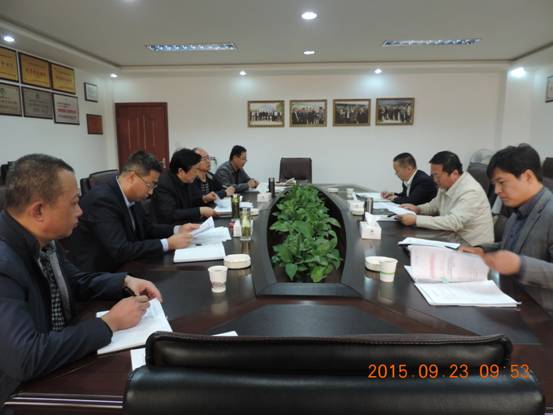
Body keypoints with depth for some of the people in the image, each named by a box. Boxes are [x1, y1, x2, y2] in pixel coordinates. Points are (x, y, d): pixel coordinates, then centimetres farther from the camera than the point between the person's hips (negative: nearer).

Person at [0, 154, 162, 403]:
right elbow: (26, 359, -34)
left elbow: (77, 283, 11)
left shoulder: (43, 241, -5)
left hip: (62, 366, 6)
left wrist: (126, 281, -5)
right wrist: (109, 323, -24)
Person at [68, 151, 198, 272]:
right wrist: (168, 244, -24)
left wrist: (177, 230, -3)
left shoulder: (131, 197, 1)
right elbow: (120, 251, -29)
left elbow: (147, 229, 13)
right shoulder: (102, 199, -23)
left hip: (120, 268, 8)